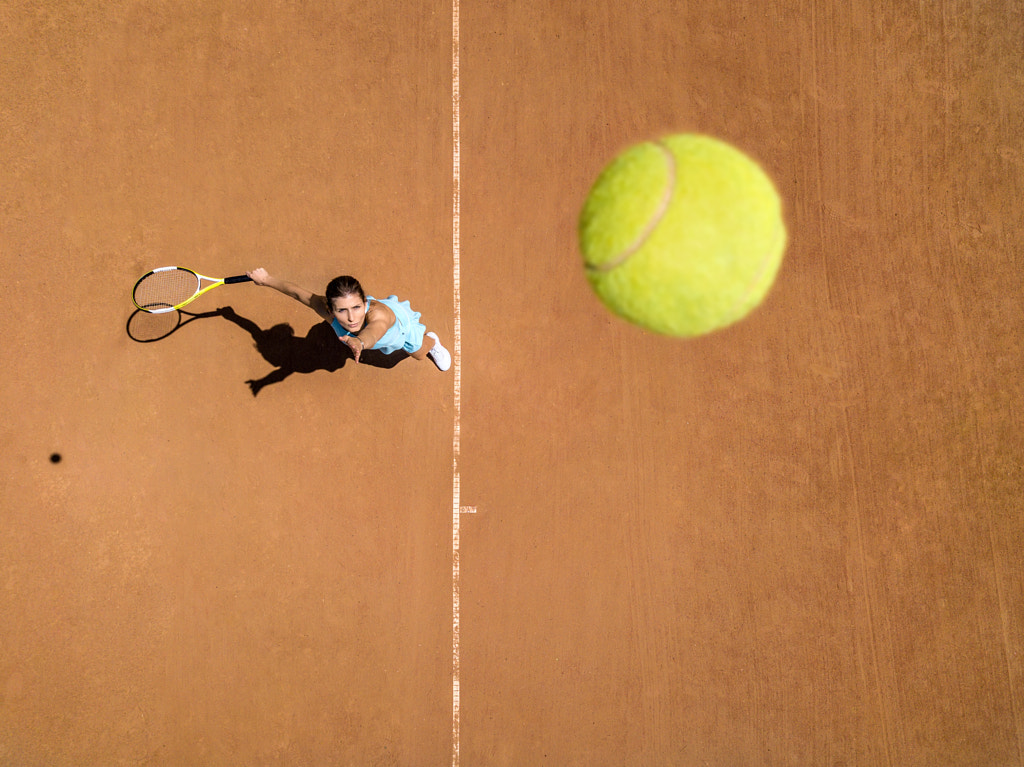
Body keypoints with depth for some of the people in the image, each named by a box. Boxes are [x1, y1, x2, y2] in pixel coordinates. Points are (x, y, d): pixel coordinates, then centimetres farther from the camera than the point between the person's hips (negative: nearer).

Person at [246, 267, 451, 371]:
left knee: (418, 353, 32)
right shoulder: (329, 312, -44)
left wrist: (360, 341, -103)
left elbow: (376, 330, -81)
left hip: (400, 319, -2)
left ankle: (430, 340, 66)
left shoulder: (377, 312, -56)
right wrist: (266, 279, -13)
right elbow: (298, 292, -27)